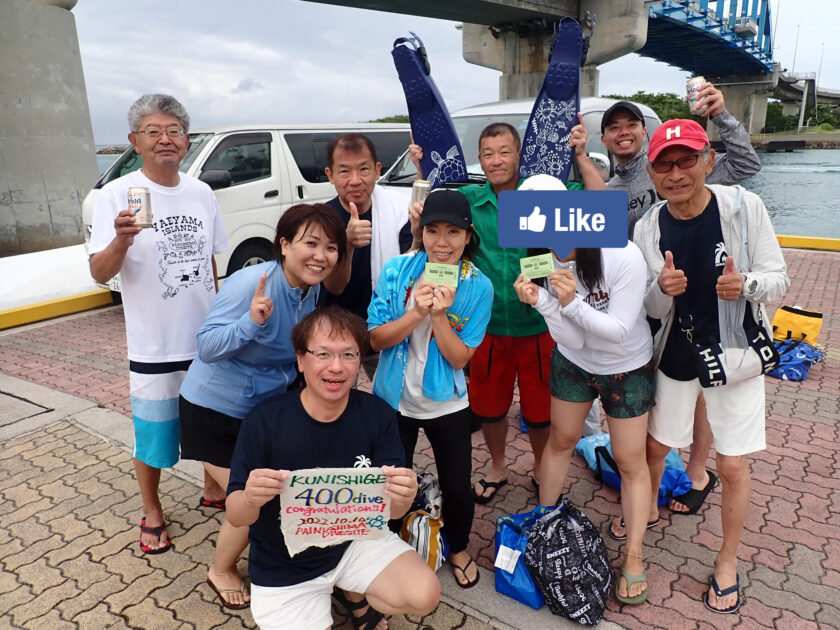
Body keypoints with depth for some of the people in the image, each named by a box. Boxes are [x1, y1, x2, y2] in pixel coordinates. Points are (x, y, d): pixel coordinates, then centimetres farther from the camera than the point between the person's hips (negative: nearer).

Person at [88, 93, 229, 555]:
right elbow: (100, 273, -14)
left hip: (207, 339, 4)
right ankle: (152, 514, 34)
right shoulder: (118, 195, -10)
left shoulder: (201, 193, 2)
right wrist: (120, 241, -33)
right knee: (152, 433, 10)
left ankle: (213, 489, 43)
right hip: (154, 347, -4)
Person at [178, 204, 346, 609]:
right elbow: (206, 347, -29)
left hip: (268, 406, 7)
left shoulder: (313, 290, -6)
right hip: (216, 409, -7)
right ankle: (221, 571, 29)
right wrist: (252, 321, -44)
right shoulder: (252, 283, -28)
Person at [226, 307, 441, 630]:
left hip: (356, 540, 2)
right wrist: (251, 498, -37)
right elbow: (236, 516, -13)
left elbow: (391, 511, -10)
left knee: (424, 595, -19)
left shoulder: (378, 414, -15)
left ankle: (357, 597, 13)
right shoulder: (264, 421, -21)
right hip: (285, 568, -1)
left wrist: (402, 498, -34)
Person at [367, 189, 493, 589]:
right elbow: (376, 339, -11)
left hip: (447, 405, 0)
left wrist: (439, 315, -29)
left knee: (457, 487, 12)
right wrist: (416, 313, -26)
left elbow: (459, 357, -14)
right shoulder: (396, 271, -11)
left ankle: (459, 548, 44)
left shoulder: (478, 287, -13)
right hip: (394, 399, 1)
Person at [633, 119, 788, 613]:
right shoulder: (649, 228, -10)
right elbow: (654, 310, -5)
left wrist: (746, 284, -33)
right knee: (655, 446, 16)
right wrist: (662, 289, -28)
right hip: (676, 354, 2)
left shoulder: (744, 207, -17)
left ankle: (729, 560, 30)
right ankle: (648, 508, 48)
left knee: (733, 465, 6)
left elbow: (779, 279, -10)